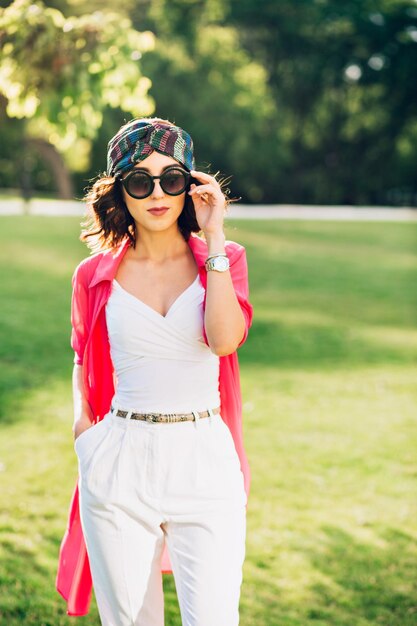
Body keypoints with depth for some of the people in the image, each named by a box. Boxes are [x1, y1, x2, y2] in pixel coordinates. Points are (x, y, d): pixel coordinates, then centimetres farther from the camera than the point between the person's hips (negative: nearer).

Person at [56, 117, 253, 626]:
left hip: (205, 459, -1)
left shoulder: (224, 259, 2)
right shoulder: (95, 275, 5)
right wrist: (84, 428, 3)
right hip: (119, 464, 1)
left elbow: (224, 339, -17)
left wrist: (214, 237, -13)